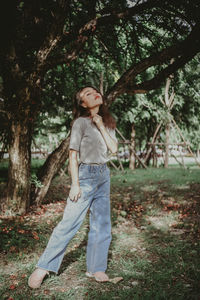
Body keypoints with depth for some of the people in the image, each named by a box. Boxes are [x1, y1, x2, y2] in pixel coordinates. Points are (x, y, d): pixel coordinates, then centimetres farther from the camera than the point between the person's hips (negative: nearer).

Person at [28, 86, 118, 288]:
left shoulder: (107, 123, 10)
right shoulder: (81, 122, -8)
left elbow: (114, 148, 0)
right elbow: (73, 154, -11)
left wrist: (101, 126, -7)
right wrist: (75, 184, -16)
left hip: (104, 176, 7)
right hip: (86, 175, -6)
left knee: (102, 224, 8)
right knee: (69, 223, -9)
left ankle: (96, 268, 19)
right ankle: (43, 268, 1)